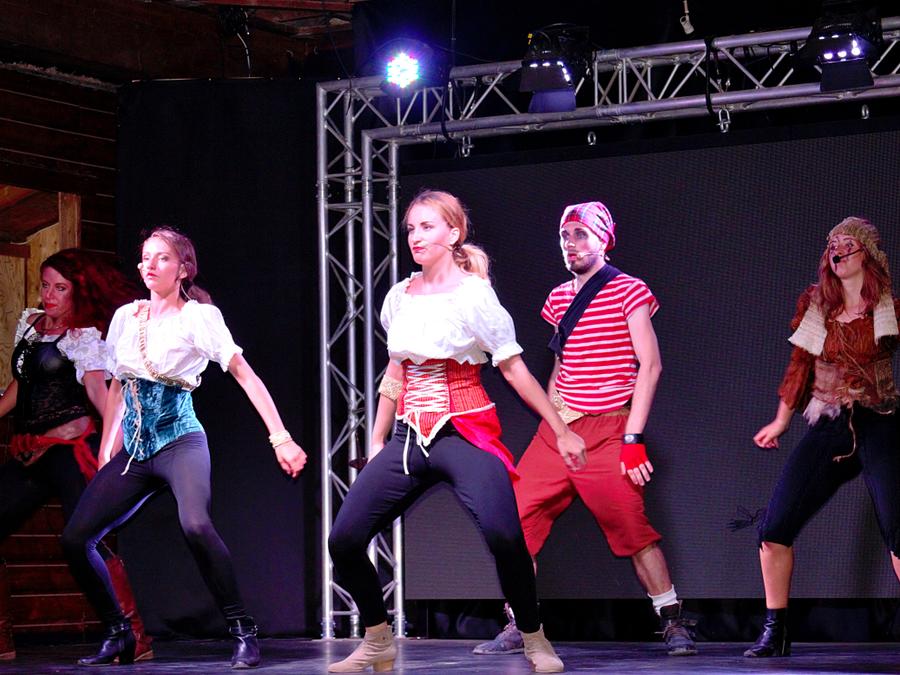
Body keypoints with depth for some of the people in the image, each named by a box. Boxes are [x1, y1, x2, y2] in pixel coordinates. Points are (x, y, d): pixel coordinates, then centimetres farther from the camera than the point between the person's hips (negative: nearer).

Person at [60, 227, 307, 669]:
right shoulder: (125, 317, 12)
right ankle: (118, 635, 13)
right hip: (132, 448, 6)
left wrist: (280, 438, -19)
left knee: (195, 525, -34)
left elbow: (245, 375, -11)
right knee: (75, 539, -5)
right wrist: (105, 452, 18)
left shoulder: (198, 316, -4)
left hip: (179, 442, -6)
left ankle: (243, 633, -22)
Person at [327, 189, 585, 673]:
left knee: (503, 535, -28)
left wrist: (562, 432, -4)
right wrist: (376, 442, 20)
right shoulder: (399, 297, 11)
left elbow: (515, 370, -3)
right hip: (409, 436, 5)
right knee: (344, 541, -6)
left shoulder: (474, 294, -4)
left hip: (465, 433, -5)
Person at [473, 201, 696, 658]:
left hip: (608, 431, -6)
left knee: (633, 529, -9)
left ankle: (673, 624, 6)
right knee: (517, 518, -3)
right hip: (558, 430, 6)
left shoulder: (628, 291, -4)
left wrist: (633, 438, -13)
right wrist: (550, 418, 13)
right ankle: (516, 628, 5)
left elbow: (650, 365, -8)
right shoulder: (560, 298, 14)